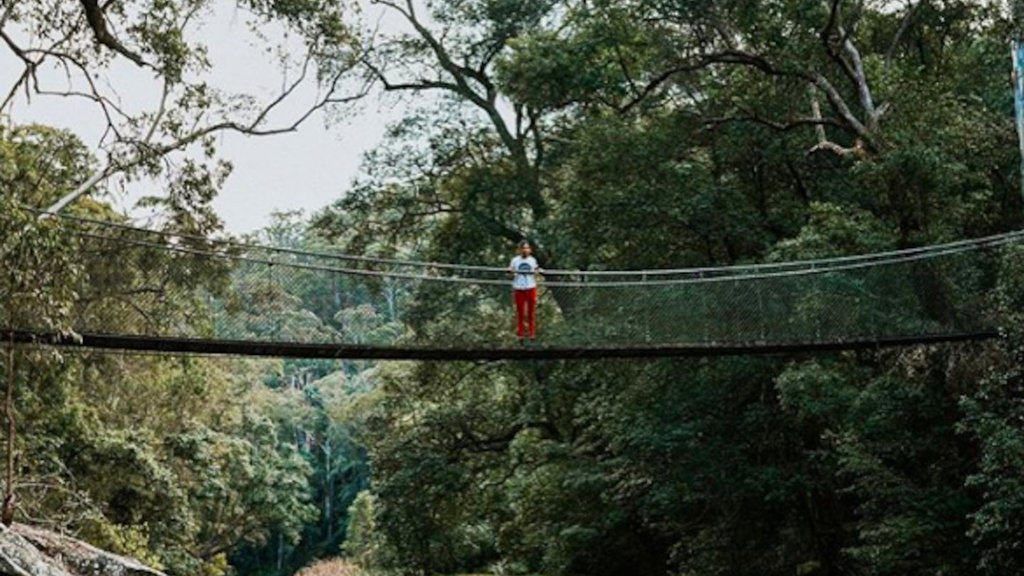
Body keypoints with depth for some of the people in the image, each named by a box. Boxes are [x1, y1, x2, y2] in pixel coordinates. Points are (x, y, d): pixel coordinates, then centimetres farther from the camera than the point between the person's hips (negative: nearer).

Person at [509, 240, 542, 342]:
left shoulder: (533, 260, 4)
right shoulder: (515, 260, 0)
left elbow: (535, 274, 9)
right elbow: (512, 275, 4)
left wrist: (538, 272, -12)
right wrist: (510, 271, -18)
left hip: (531, 288, 1)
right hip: (519, 288, -1)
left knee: (531, 311, 7)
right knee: (520, 312, 4)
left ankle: (532, 333, 17)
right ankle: (520, 334, 14)